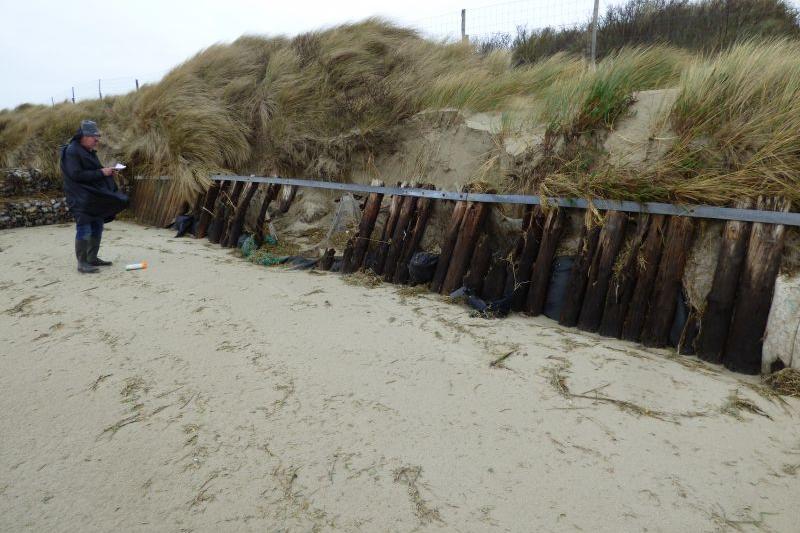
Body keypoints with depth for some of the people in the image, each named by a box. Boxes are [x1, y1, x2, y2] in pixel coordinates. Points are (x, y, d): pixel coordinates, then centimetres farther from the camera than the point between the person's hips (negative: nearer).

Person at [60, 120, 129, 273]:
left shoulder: (89, 151, 14)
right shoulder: (71, 151, -14)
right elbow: (76, 175, -21)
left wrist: (107, 172, 5)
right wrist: (101, 173, -20)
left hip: (96, 196, 9)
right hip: (81, 199, -9)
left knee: (97, 227, 13)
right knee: (84, 229, -8)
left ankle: (92, 258, 23)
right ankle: (82, 263, -3)